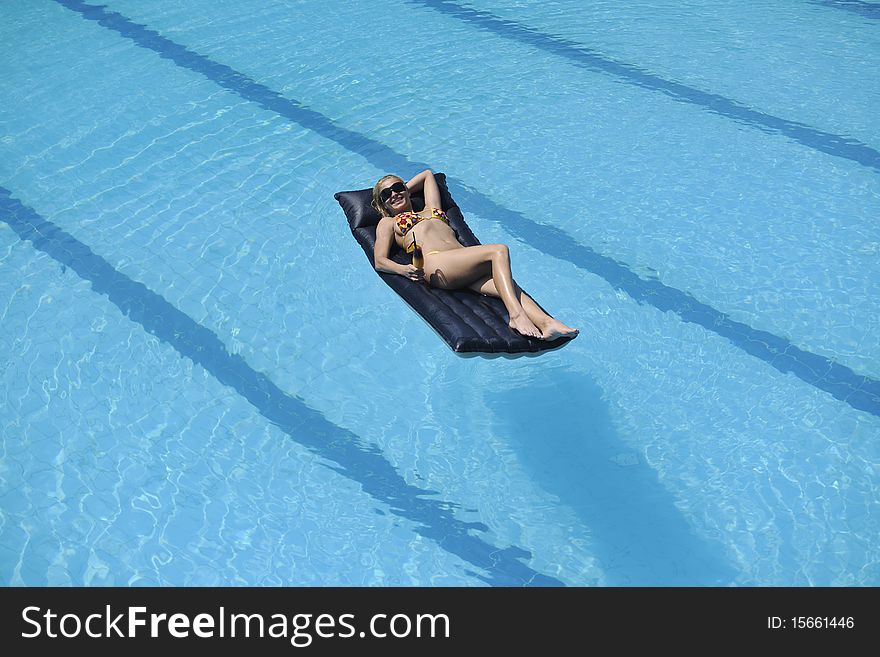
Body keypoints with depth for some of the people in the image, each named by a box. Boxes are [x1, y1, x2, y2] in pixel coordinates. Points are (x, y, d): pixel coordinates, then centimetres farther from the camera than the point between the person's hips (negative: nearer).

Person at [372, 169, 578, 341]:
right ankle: (516, 314, -41)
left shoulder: (431, 210, 40)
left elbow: (427, 174, 57)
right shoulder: (387, 222, 26)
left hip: (465, 267, 5)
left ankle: (547, 323, -47)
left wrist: (404, 189, 52)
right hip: (436, 263, -5)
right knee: (499, 251, -28)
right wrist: (404, 269, -9)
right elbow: (380, 261, 10)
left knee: (506, 284, -27)